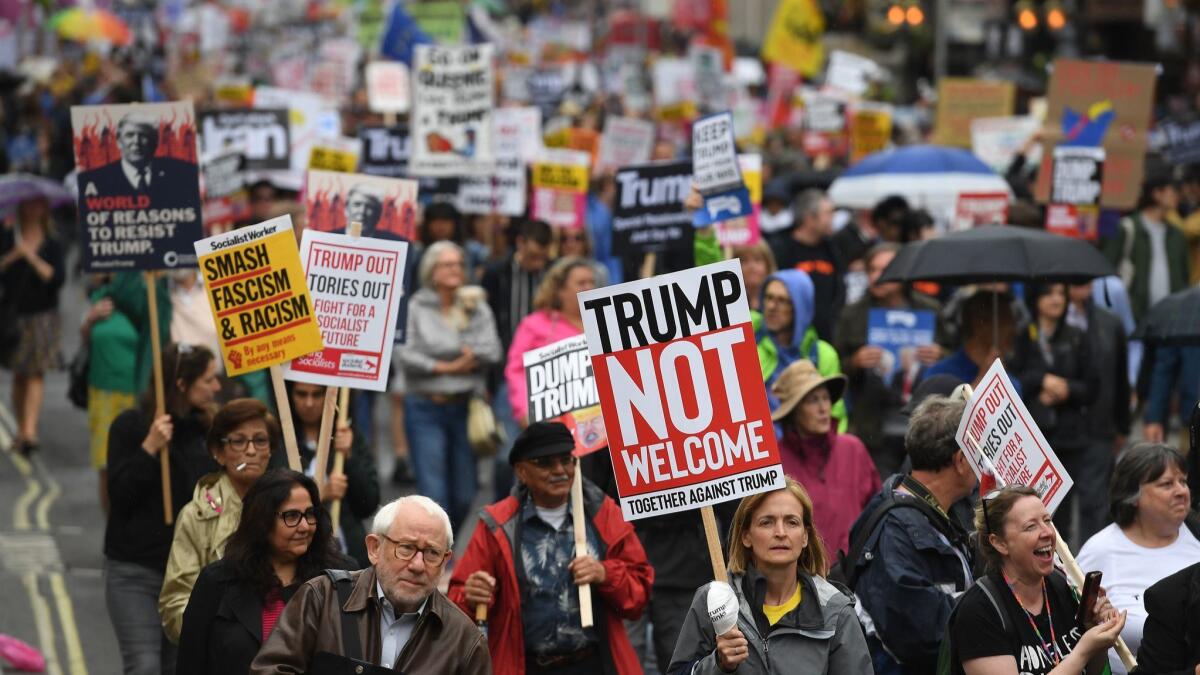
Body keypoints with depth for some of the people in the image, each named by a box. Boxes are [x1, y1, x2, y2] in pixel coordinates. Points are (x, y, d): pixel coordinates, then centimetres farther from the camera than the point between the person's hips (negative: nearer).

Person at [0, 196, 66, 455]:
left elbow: (57, 278, -9)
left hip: (42, 316, -2)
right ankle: (21, 430, 14)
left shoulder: (52, 245, 2)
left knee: (35, 373, -11)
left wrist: (31, 257, -15)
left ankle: (30, 431, -19)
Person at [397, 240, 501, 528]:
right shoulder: (416, 307, -2)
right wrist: (446, 366, -11)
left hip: (466, 406, 4)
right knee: (433, 495, -9)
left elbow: (491, 351, -4)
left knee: (464, 497, 8)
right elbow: (406, 356, -13)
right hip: (426, 407, -3)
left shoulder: (477, 307, 9)